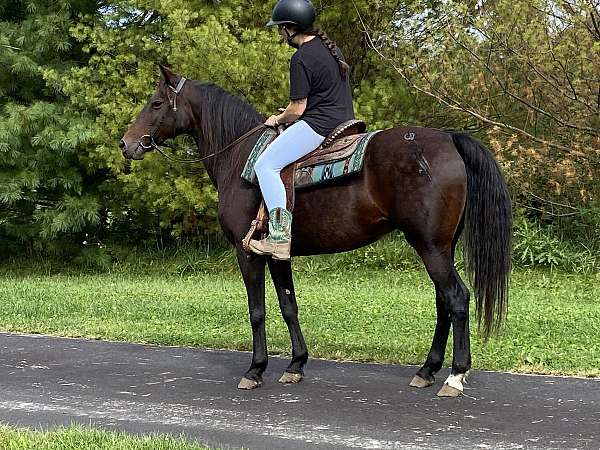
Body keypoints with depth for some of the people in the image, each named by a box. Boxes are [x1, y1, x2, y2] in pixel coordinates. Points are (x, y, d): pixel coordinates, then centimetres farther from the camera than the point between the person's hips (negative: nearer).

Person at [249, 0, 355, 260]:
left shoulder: (301, 59, -16)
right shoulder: (330, 47, 13)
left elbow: (297, 109, -15)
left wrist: (278, 119, 6)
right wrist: (289, 113, 27)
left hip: (318, 125, -11)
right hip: (344, 120, 11)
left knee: (266, 165, -11)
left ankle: (280, 238, -20)